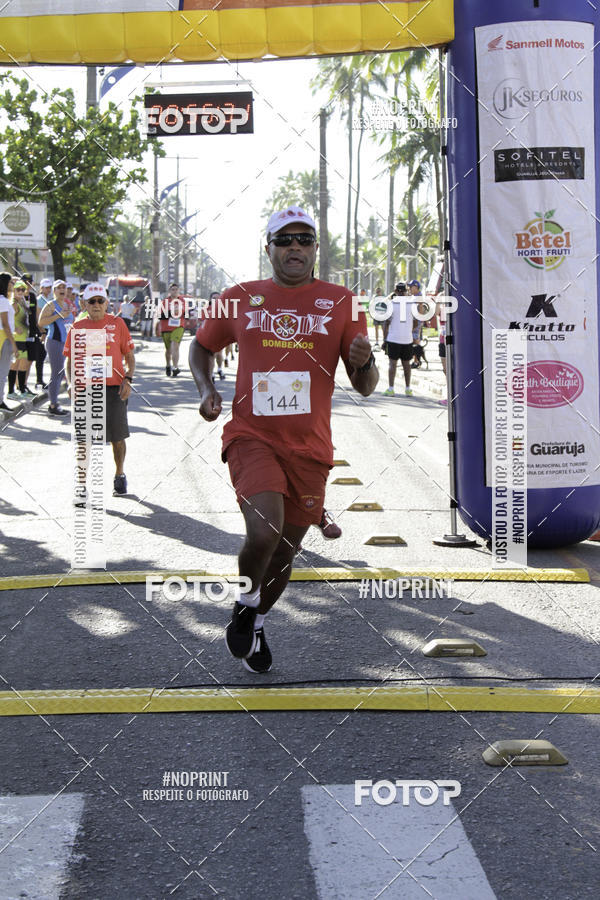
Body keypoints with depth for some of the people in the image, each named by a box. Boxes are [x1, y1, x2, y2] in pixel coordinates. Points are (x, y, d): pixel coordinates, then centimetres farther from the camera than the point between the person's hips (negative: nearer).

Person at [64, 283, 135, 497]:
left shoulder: (117, 323, 5)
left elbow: (129, 356, 9)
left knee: (117, 436, 4)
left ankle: (119, 475, 25)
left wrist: (128, 379, -5)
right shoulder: (77, 327, 8)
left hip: (114, 388, -1)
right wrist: (71, 382, -5)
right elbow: (70, 361, 12)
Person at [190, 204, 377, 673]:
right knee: (264, 531, -24)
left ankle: (255, 623, 38)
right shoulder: (240, 299, 5)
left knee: (285, 550, 10)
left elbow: (365, 388, 5)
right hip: (251, 436, -2)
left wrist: (365, 362, -18)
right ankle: (244, 602, 7)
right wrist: (207, 390, 2)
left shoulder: (341, 303, 4)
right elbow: (202, 347, 21)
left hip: (310, 447, 2)